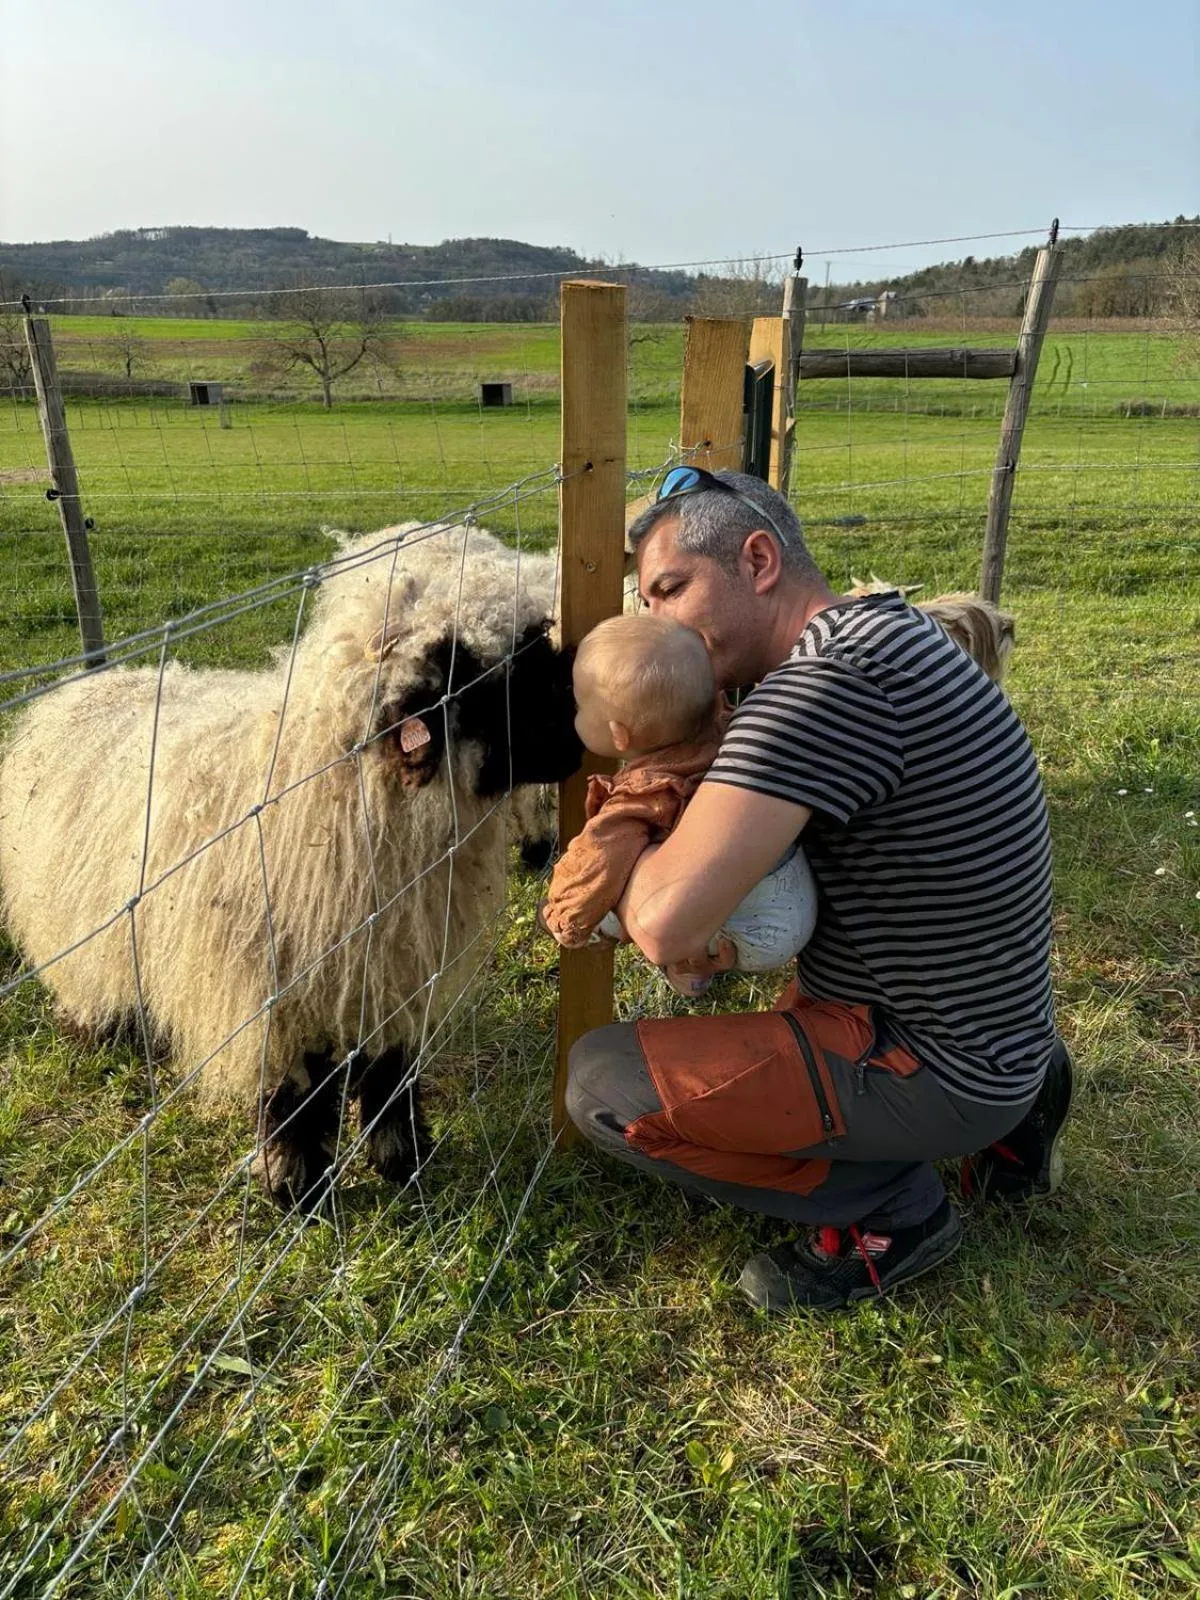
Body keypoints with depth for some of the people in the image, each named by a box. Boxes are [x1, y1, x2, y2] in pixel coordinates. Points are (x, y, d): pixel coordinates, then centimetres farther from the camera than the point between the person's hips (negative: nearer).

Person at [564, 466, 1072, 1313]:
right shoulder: (879, 628, 5)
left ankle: (888, 1211, 1)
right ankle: (1006, 1116, 19)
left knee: (599, 1080, -12)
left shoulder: (828, 679, -28)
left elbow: (667, 924, -33)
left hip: (935, 1070, -9)